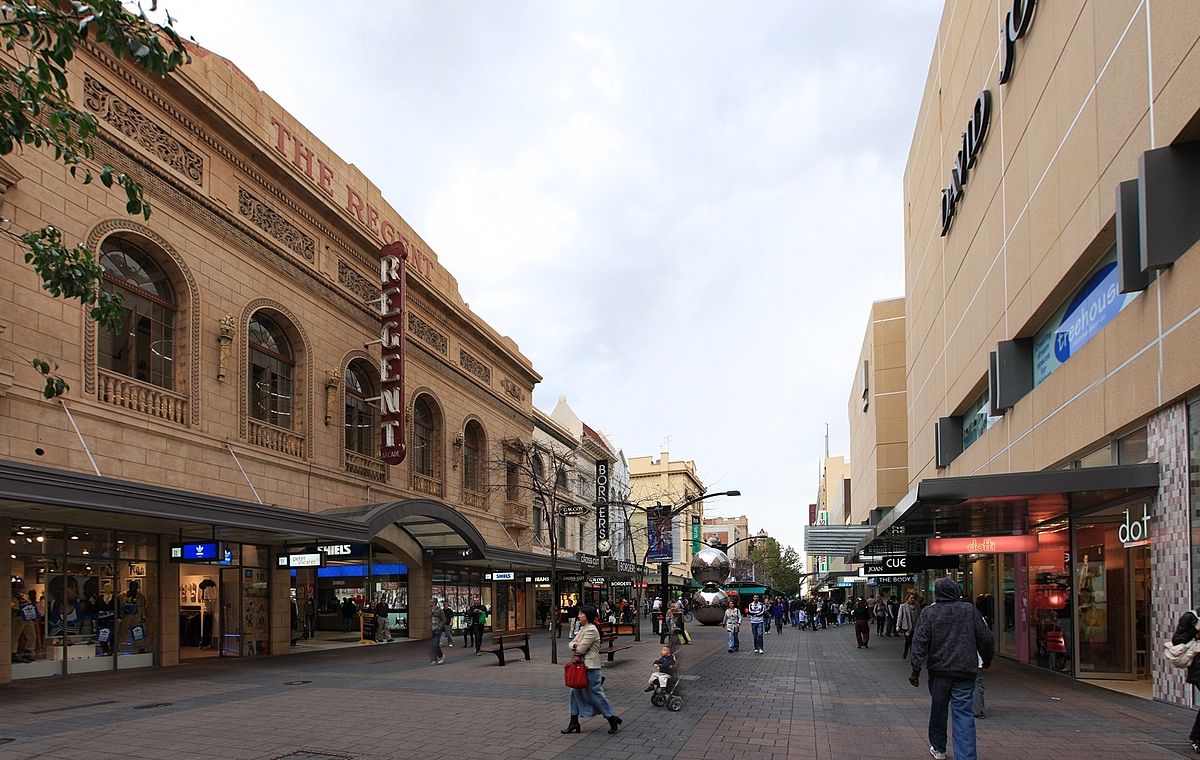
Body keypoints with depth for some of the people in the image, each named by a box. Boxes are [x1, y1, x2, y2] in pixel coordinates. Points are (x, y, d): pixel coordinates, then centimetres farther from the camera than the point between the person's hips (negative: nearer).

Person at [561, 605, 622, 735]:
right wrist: (574, 645, -12)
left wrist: (575, 648, 0)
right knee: (576, 692, 10)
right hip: (581, 666, 10)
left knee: (595, 693, -2)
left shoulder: (591, 630, -18)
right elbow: (572, 643, 11)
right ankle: (574, 723, 16)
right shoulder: (583, 629, 14)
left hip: (590, 667, -10)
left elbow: (581, 650, -21)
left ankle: (612, 718, 13)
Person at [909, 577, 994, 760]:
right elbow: (986, 639, 6)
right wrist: (986, 660, 24)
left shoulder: (929, 612, -2)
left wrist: (916, 669, -9)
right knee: (963, 713, -1)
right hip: (965, 671, 0)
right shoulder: (969, 610, 2)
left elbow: (920, 642, -10)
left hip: (939, 670, 0)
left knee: (938, 710, 16)